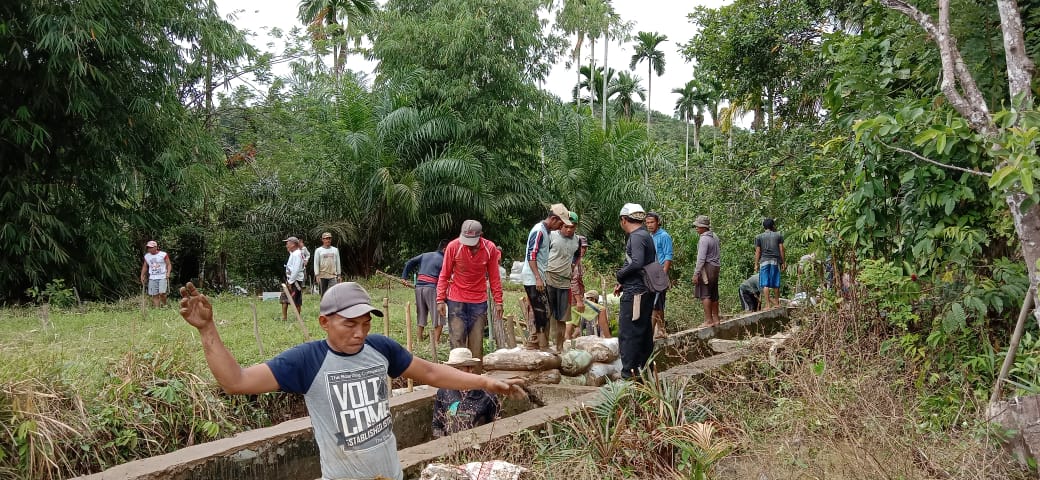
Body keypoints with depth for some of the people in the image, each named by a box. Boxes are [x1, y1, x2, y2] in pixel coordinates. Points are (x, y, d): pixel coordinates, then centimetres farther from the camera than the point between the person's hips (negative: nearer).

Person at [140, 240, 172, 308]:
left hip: (162, 277, -4)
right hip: (152, 278, 4)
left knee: (162, 293, -16)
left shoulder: (163, 254, -2)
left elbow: (169, 265, -2)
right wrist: (142, 276, 14)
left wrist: (168, 273, -17)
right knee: (154, 295, -1)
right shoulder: (146, 256, 12)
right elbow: (145, 267, 22)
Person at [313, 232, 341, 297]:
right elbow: (316, 263, -1)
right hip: (322, 276, -1)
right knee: (323, 294, 8)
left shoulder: (335, 250, 10)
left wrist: (339, 275, 9)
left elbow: (338, 263, 13)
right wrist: (317, 275, -8)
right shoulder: (318, 250, 2)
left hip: (333, 276, 1)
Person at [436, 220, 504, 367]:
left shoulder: (490, 248, -6)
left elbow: (494, 277, 2)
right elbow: (444, 275, -2)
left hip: (479, 301, 2)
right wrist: (440, 300, -7)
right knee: (457, 341, -2)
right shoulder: (453, 246, -10)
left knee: (477, 342, 4)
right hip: (456, 301, -1)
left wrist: (498, 301, 2)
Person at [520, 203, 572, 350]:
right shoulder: (539, 231, -15)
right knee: (543, 313, -7)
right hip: (533, 280, -10)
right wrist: (538, 278, -24)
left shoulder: (545, 231, 16)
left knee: (545, 312, 12)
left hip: (538, 280, 10)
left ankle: (532, 344, 18)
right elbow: (531, 255, -21)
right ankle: (544, 347, -1)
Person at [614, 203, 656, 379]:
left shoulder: (637, 237, -13)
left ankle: (628, 374, -5)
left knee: (627, 334, -6)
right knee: (644, 333, 15)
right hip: (646, 291, 10)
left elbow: (637, 263, -27)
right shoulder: (647, 236, 16)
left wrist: (619, 275, -10)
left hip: (635, 293, -10)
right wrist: (624, 283, 12)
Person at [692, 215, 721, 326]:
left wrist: (696, 273, -17)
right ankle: (716, 318, 23)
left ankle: (708, 320, -10)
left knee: (705, 295, -7)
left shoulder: (704, 239, -16)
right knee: (714, 294, 16)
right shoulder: (715, 237, 12)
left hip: (707, 267, -9)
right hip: (716, 267, 9)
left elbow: (701, 258, -19)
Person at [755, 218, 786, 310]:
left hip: (764, 261, -1)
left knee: (765, 284, -3)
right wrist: (783, 262, 10)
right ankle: (776, 303, 18)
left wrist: (756, 264, 5)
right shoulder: (778, 235, 7)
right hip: (775, 261, 1)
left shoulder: (759, 237, 4)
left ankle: (767, 304, -9)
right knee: (776, 284, 10)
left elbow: (758, 251, 1)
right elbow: (781, 249, 5)